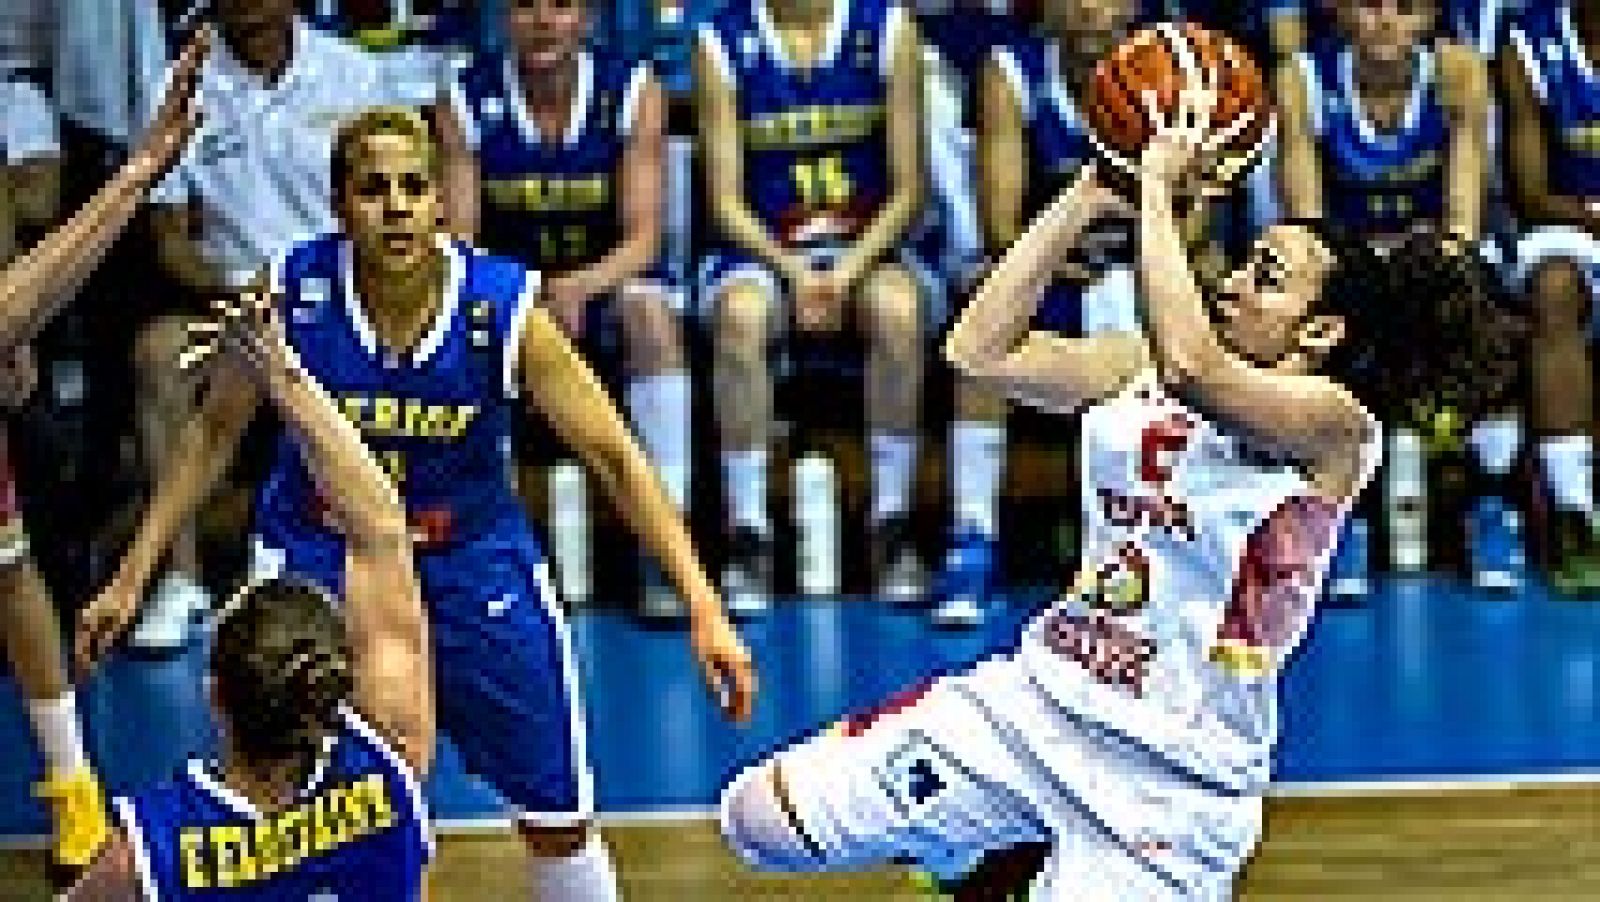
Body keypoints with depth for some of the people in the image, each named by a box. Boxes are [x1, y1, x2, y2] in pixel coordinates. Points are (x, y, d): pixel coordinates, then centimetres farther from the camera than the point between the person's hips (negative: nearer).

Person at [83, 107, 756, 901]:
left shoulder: (503, 308, -23)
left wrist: (702, 606, -23)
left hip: (474, 558, 1)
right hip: (318, 555, -1)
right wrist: (134, 571, -3)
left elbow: (615, 457, -17)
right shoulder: (291, 292, -20)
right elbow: (215, 432, -3)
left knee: (558, 820, 8)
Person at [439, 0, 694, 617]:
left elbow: (642, 238, -16)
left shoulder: (633, 92, -12)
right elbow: (459, 241, -12)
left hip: (608, 276, -1)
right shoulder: (467, 103, -10)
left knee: (651, 314, -34)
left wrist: (580, 287, -37)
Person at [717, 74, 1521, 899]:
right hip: (1038, 700, 6)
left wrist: (1158, 182, -22)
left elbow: (1191, 366, -32)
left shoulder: (1337, 424, -13)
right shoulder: (1139, 367, 8)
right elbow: (979, 352, -1)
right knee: (759, 819, -1)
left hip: (1171, 779, -6)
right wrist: (1089, 197, -2)